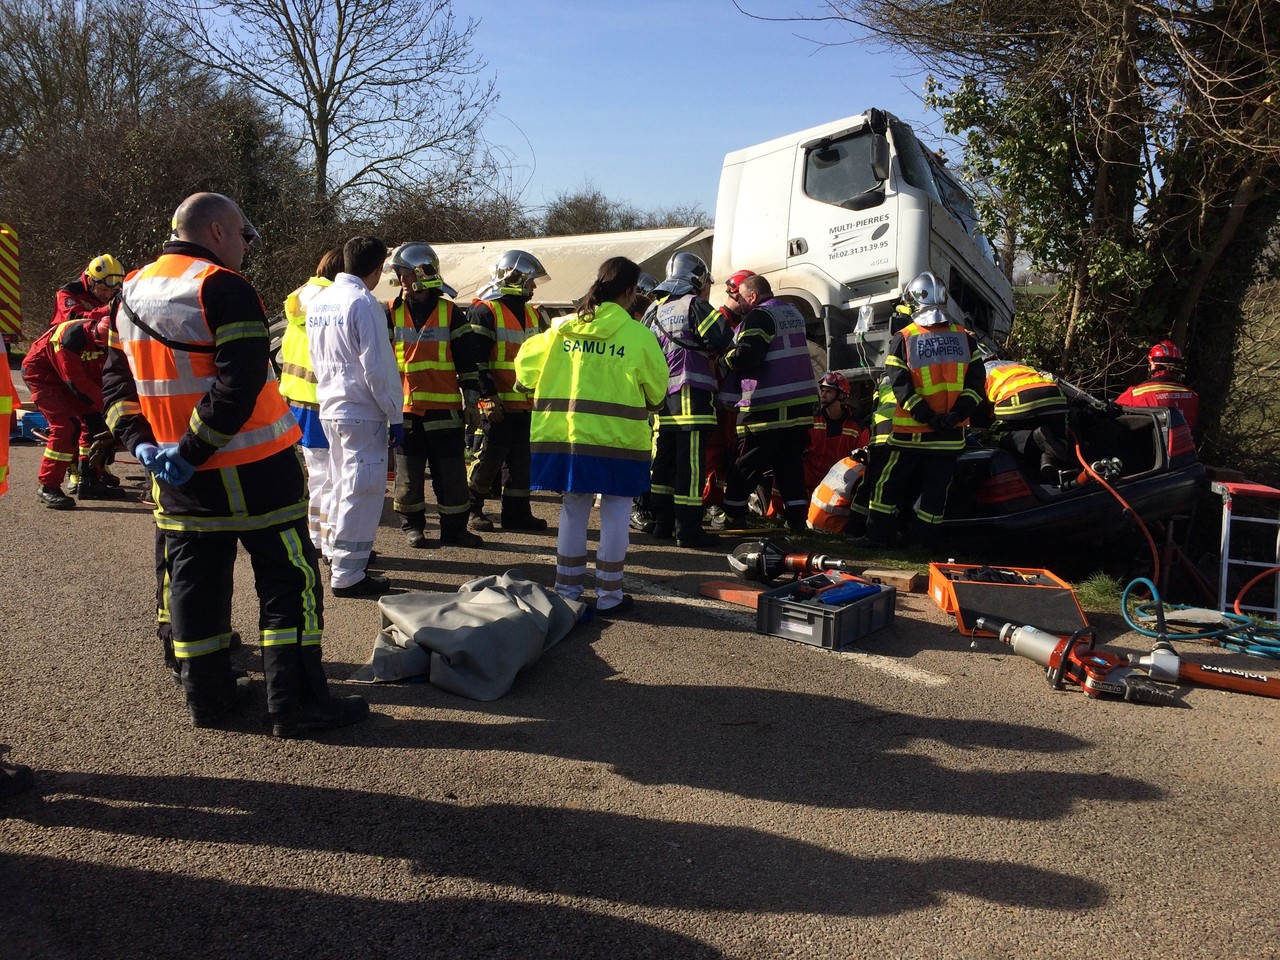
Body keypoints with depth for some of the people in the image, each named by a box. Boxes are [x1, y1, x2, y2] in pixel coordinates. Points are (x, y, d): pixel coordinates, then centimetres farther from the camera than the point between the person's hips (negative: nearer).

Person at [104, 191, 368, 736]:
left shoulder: (132, 292, 11)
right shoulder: (222, 287, -14)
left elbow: (116, 380, 11)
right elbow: (241, 381, -24)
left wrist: (141, 442, 1)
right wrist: (192, 450, -19)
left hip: (178, 474, 8)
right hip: (253, 469, -7)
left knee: (194, 581, 14)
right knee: (288, 580, 0)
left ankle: (208, 696, 22)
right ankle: (295, 704, 3)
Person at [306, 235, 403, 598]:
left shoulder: (319, 301, 9)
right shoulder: (363, 303, -16)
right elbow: (378, 367, -17)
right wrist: (395, 415, -10)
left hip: (329, 407, 9)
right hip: (362, 411, -9)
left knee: (341, 484, 20)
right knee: (363, 490, -2)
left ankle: (339, 557, 31)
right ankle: (348, 575, 1)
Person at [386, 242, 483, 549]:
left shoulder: (450, 313, 3)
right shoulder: (391, 312, 6)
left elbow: (466, 360, 5)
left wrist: (471, 401, 2)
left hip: (444, 409, -1)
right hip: (404, 408, 1)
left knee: (452, 473, 3)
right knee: (408, 474, 7)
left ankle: (454, 529, 14)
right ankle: (412, 525, 21)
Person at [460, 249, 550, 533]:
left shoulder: (531, 314, 17)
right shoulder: (485, 312, -9)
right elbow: (473, 358, -15)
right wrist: (487, 396, -20)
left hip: (525, 403, 8)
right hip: (499, 403, -8)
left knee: (522, 458, 9)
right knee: (491, 456, -3)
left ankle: (517, 512, 17)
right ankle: (471, 508, 13)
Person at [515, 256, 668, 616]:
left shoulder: (562, 328, 3)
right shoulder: (638, 334, -7)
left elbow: (526, 363, 12)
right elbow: (657, 390, 1)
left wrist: (558, 392, 28)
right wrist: (640, 404, 23)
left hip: (566, 433, 4)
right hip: (618, 438, -4)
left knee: (573, 509, 14)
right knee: (615, 513, 7)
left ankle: (567, 590, 21)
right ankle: (609, 595, 11)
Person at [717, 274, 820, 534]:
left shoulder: (758, 316, -11)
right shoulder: (794, 313, 16)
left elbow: (746, 355, -22)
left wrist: (726, 356, -3)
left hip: (767, 407, -7)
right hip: (801, 403, 8)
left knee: (745, 464, 3)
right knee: (790, 463, 10)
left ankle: (733, 516, 10)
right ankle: (796, 520, 6)